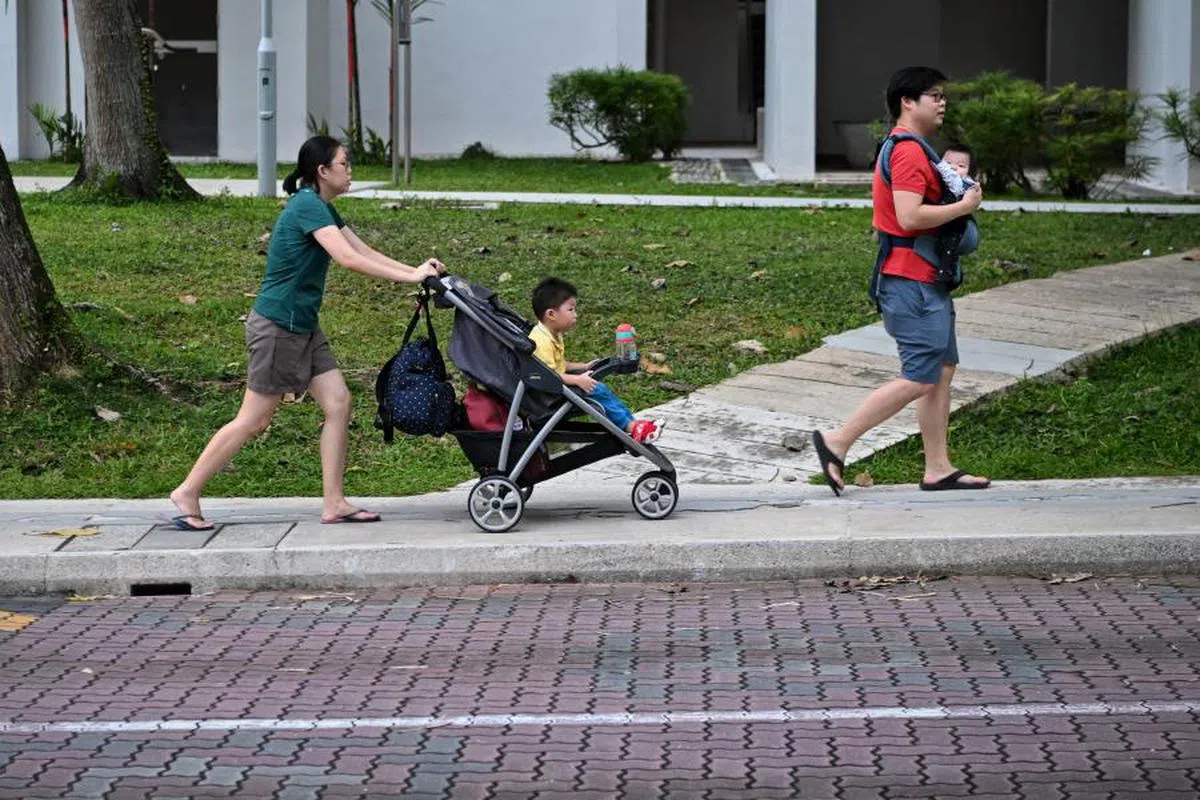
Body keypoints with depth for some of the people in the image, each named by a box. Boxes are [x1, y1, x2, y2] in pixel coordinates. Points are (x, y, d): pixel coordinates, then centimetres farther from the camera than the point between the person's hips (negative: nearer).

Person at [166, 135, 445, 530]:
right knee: (253, 421, -4)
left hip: (302, 327, 10)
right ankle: (187, 493, 6)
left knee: (338, 402, 2)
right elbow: (348, 259, -26)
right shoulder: (307, 206, -18)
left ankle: (333, 503, 6)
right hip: (277, 327, -10)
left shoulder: (323, 209, 12)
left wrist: (416, 270, -2)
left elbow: (365, 252, 11)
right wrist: (409, 276, -22)